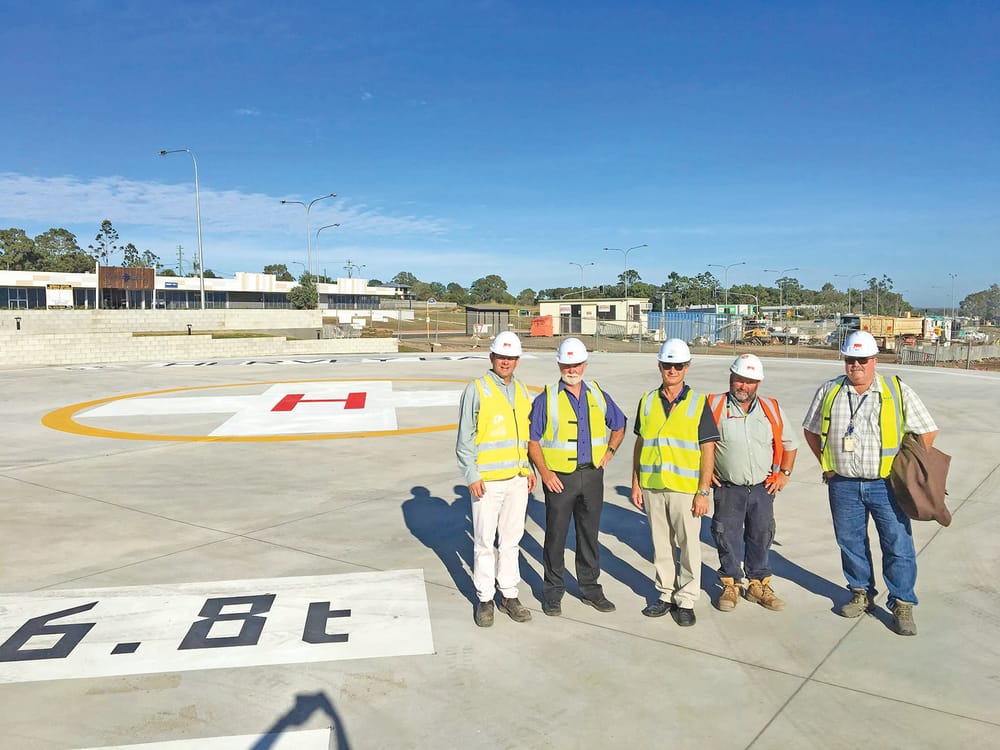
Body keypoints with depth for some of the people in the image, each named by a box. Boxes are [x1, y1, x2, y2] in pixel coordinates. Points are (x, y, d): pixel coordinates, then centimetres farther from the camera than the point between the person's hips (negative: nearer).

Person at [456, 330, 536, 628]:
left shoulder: (521, 391, 13)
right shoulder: (476, 390, -5)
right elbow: (465, 438, -7)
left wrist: (529, 467, 13)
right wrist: (472, 476, -11)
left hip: (517, 479, 5)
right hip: (487, 480, -5)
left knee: (511, 539, 13)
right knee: (484, 541, 3)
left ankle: (509, 594, 24)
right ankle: (485, 598, 16)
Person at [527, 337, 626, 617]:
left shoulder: (598, 395, 7)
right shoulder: (546, 399, -5)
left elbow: (619, 425, 21)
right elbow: (532, 440, -5)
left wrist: (609, 452, 8)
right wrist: (544, 473, -12)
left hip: (592, 476, 3)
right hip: (559, 478, -3)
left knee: (589, 535, 14)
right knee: (556, 536, 5)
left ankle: (591, 588, 27)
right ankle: (553, 592, 18)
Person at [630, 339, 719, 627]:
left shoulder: (698, 403, -3)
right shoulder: (647, 400, 7)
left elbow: (708, 450, -4)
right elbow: (640, 443, 11)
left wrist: (703, 492, -9)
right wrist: (635, 484, 7)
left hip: (685, 487, -3)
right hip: (652, 487, 3)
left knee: (689, 546, 5)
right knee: (661, 545, 13)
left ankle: (686, 600, 19)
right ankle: (666, 594, 28)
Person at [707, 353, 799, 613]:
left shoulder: (772, 409, 4)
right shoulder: (714, 406, -6)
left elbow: (789, 442, 17)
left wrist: (784, 474, 9)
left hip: (762, 488, 3)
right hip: (727, 489, -2)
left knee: (761, 537, 11)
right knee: (727, 538, 5)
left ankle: (759, 584, 27)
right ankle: (731, 585, 22)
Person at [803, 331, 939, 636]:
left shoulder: (898, 391, -2)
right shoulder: (829, 392, 3)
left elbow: (928, 431, 3)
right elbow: (811, 430, 14)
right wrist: (826, 463, 8)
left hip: (886, 484, -2)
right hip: (843, 485, 2)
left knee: (898, 544, 2)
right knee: (850, 542, 12)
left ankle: (903, 605, 16)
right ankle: (861, 594, 30)